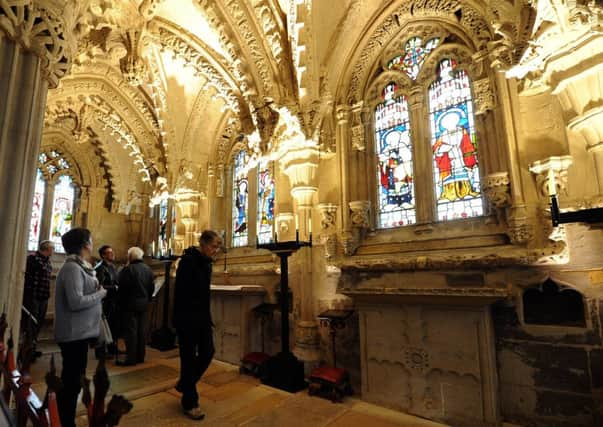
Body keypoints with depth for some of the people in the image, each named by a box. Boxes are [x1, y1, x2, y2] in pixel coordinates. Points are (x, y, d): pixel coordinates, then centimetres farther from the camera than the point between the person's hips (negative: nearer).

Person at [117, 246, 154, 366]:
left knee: (130, 331, 1)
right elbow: (152, 287, 7)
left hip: (130, 304, -6)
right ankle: (140, 356, 21)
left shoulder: (128, 269, -16)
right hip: (143, 304, 6)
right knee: (141, 331, 13)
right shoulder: (147, 269, 4)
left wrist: (120, 301, -5)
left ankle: (131, 358, 5)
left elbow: (122, 287, -17)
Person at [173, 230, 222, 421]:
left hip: (202, 317, 8)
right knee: (189, 358, 4)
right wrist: (179, 319, -21)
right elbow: (180, 292, -20)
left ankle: (184, 384, 35)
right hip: (187, 318, -8)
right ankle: (189, 402, 21)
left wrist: (207, 316, 13)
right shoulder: (188, 261, -16)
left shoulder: (206, 263, 9)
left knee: (207, 352, 10)